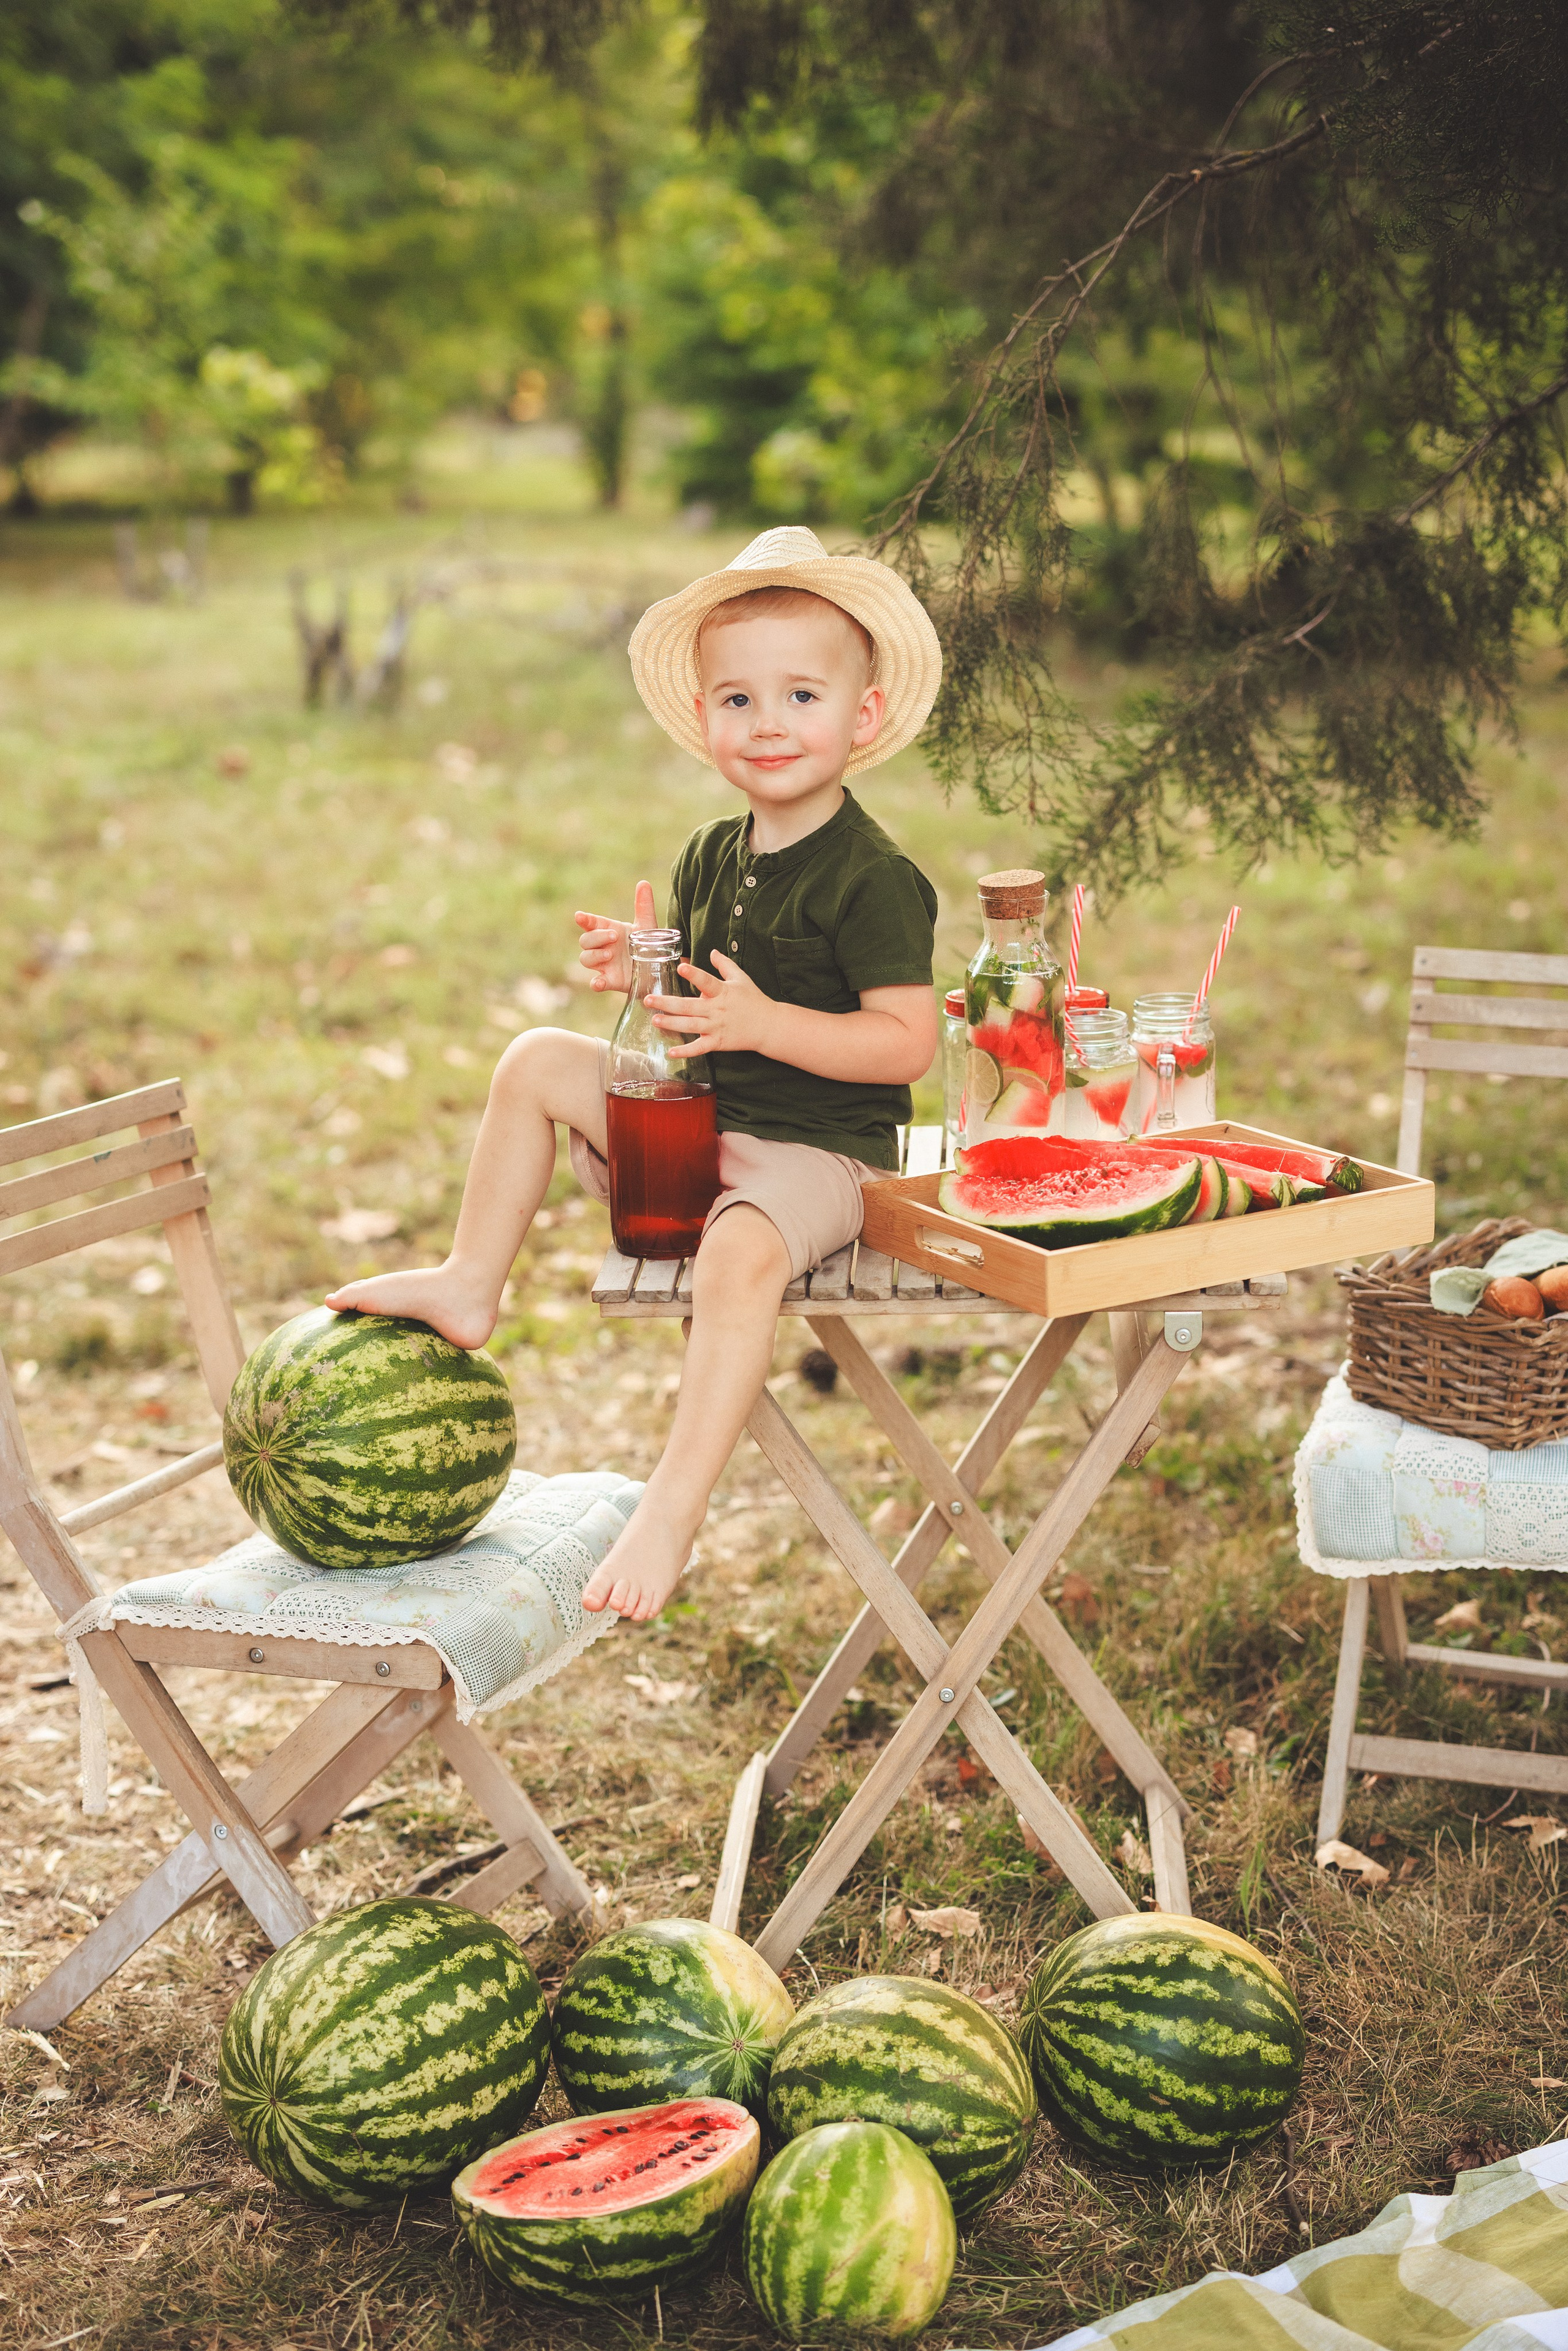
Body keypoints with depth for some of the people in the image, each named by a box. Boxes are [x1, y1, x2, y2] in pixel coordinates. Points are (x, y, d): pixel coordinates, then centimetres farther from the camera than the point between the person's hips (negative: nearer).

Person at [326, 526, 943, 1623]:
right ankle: (470, 1287, 11)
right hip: (691, 1119, 8)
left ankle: (674, 1507, -32)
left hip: (815, 1148, -8)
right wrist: (643, 968, -5)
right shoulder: (708, 859, 7)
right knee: (538, 1059, 1)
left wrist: (759, 1022, -28)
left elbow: (907, 1041, -22)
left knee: (741, 1254, -37)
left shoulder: (874, 878, -16)